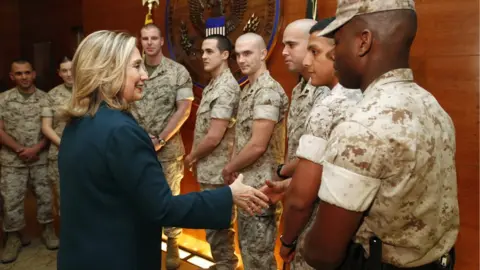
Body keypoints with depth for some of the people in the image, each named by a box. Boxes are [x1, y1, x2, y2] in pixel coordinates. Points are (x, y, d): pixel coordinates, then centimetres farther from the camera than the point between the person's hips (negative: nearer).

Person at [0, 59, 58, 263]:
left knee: (45, 195, 9)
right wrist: (20, 149, -11)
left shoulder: (45, 98, 0)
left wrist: (36, 148, -13)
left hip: (40, 158, 0)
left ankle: (48, 230, 27)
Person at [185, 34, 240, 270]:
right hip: (211, 169, 10)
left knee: (217, 226, 3)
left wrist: (191, 157, -8)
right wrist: (196, 157, 8)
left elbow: (214, 137, -23)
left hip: (217, 171, -10)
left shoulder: (226, 88, -19)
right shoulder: (213, 85, 12)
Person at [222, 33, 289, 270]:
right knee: (247, 248, 22)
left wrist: (229, 169, -9)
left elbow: (258, 145, -23)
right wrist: (234, 166, 2)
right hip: (246, 183, 10)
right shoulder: (247, 90, 12)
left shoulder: (268, 91, -18)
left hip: (260, 186, -9)